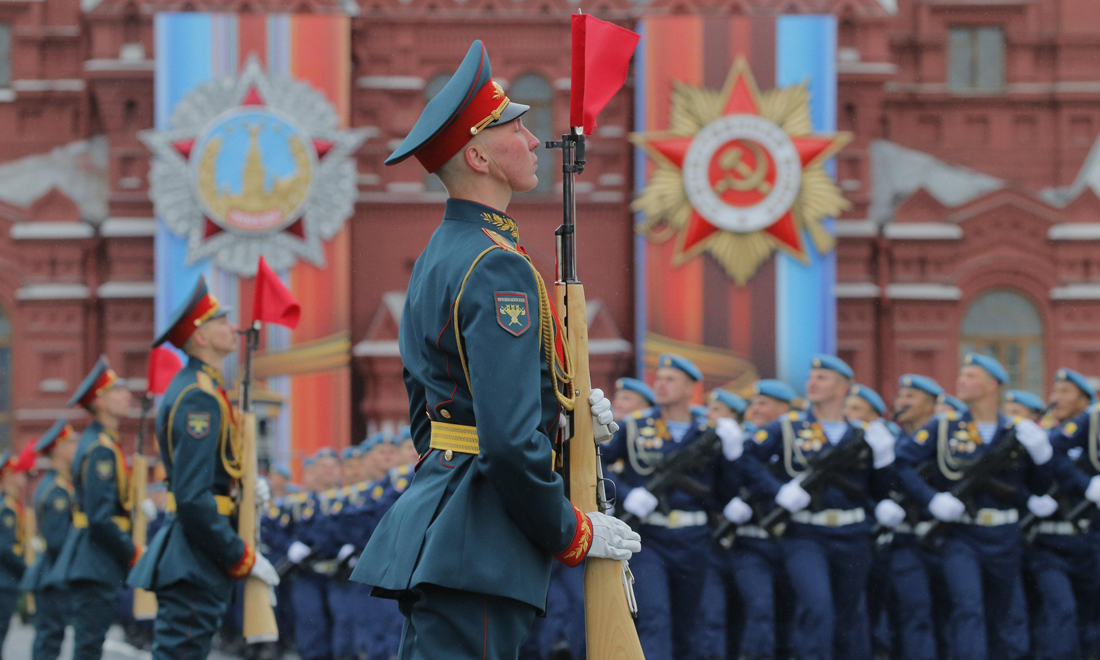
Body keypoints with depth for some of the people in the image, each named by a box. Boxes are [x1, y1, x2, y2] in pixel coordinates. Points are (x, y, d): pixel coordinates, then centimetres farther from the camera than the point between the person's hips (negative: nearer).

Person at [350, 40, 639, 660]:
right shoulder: (499, 269, -15)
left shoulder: (437, 257, 16)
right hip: (477, 550, -10)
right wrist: (573, 533, -10)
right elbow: (510, 442, -23)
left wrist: (562, 410, 14)